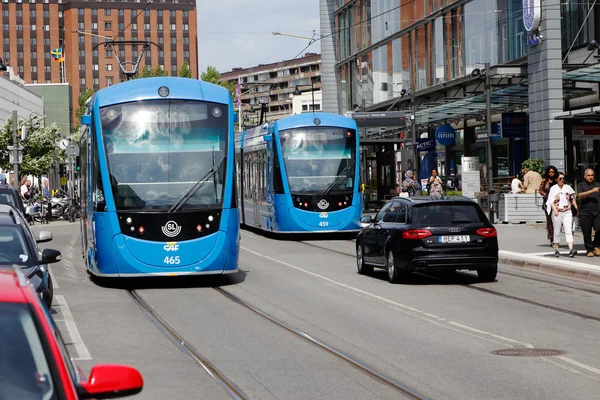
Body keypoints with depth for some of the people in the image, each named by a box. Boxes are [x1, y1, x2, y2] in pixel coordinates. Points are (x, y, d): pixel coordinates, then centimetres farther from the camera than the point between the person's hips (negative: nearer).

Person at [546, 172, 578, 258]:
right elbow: (551, 200, -8)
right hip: (557, 213, -1)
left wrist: (577, 209, 10)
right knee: (557, 231, 6)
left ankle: (571, 249, -20)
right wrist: (555, 209, -23)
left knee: (568, 230, -10)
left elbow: (573, 199, 15)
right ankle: (556, 250, 17)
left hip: (567, 212, 2)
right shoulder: (553, 188, 1)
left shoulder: (568, 187, 9)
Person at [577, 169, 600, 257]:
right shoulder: (581, 185, 6)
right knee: (587, 234, 1)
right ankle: (589, 250, 13)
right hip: (585, 213, -1)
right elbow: (580, 195, -12)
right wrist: (592, 191, -22)